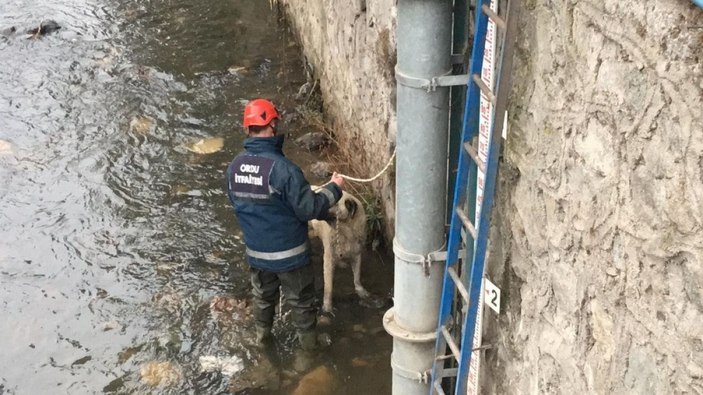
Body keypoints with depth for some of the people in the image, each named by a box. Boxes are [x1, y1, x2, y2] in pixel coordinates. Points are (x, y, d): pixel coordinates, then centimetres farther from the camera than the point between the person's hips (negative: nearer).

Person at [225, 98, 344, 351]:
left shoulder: (234, 167, -10)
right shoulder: (282, 168, -30)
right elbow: (308, 209, -24)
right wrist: (333, 188, -9)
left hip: (256, 251, 5)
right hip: (289, 253, -5)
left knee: (263, 294, 29)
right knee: (300, 299, 18)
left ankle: (262, 332, 50)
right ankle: (308, 339, 37)